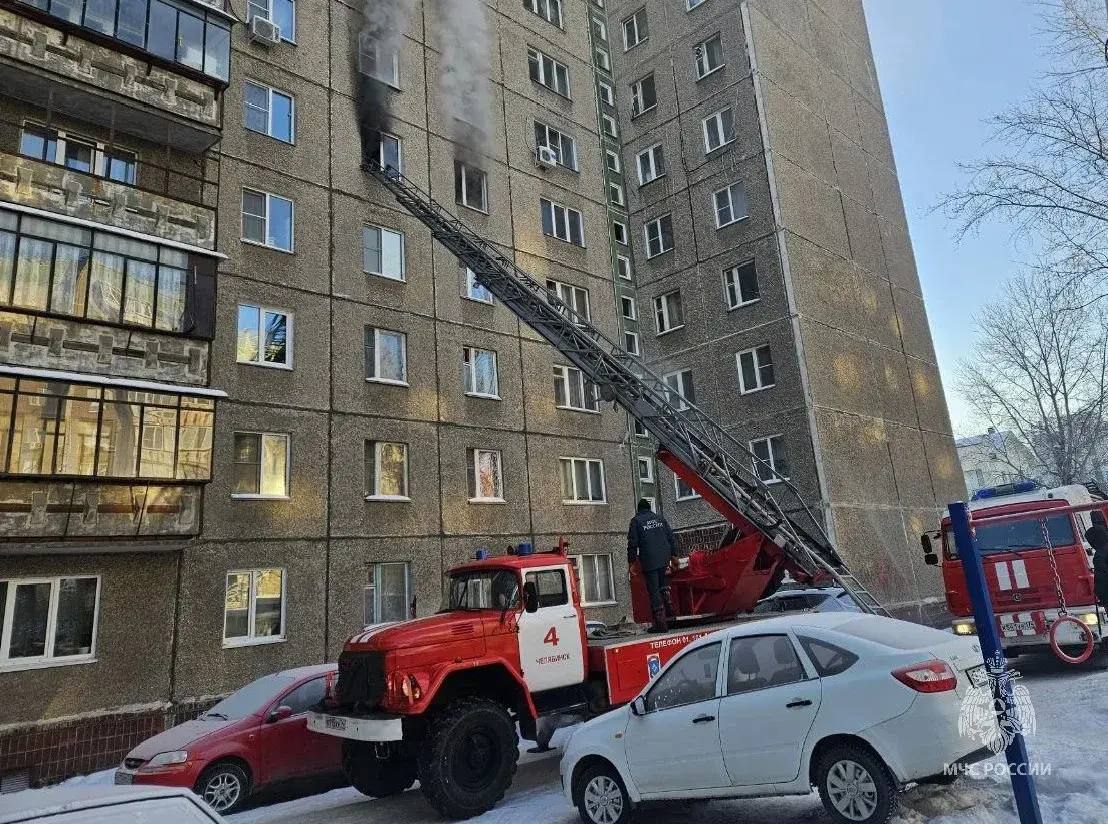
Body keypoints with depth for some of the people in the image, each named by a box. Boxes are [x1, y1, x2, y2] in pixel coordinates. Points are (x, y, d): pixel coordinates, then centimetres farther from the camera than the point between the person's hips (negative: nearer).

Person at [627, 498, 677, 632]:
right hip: (664, 559, 5)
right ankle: (669, 607, 16)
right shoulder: (660, 518, 12)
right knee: (662, 583, 27)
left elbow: (632, 543, -5)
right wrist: (673, 555, 19)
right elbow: (671, 537, 13)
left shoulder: (636, 521, -1)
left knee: (654, 591, -1)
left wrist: (631, 562, 0)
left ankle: (660, 623, -1)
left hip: (648, 561, -5)